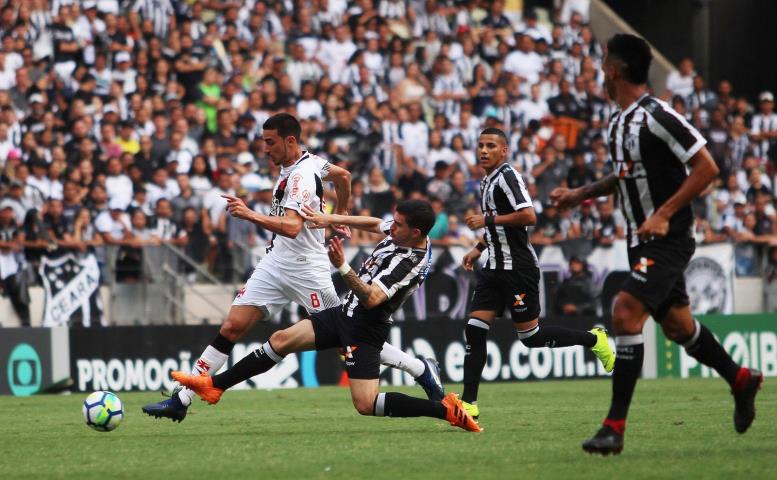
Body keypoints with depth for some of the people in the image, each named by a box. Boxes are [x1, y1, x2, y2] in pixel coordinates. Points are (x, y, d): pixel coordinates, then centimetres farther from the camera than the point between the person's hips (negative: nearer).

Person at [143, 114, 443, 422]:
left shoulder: (302, 176, -21)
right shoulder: (309, 161, 7)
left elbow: (292, 227, -34)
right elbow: (343, 175, 25)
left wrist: (250, 215, -44)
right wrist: (339, 216, 37)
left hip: (305, 270, -9)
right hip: (276, 263, 9)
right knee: (231, 328, -2)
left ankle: (422, 370, 14)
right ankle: (181, 400, -5)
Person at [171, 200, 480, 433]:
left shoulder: (411, 263, -27)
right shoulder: (402, 232, -1)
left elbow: (371, 298, -34)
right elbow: (374, 224, 21)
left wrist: (342, 268, -42)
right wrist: (331, 219, 17)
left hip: (363, 330, -9)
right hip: (345, 314, 9)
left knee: (366, 405, -17)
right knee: (281, 340, 5)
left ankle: (446, 410, -8)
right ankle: (214, 385, 14)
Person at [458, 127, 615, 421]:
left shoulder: (507, 175, -14)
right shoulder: (488, 181, 16)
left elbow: (528, 216, -25)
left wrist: (487, 220, -20)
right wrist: (479, 249, 22)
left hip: (518, 268, -9)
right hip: (495, 267, 9)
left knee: (531, 336, -2)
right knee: (474, 330, -3)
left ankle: (593, 340, 19)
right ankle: (469, 404, -3)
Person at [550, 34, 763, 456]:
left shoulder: (657, 117, -18)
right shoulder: (618, 123, 10)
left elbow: (706, 168, -18)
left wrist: (663, 215, -23)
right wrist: (579, 195, 17)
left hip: (668, 239, -9)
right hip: (642, 242, 9)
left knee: (625, 313, -20)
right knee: (677, 325, 17)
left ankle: (615, 426, -19)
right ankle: (740, 380, 39)